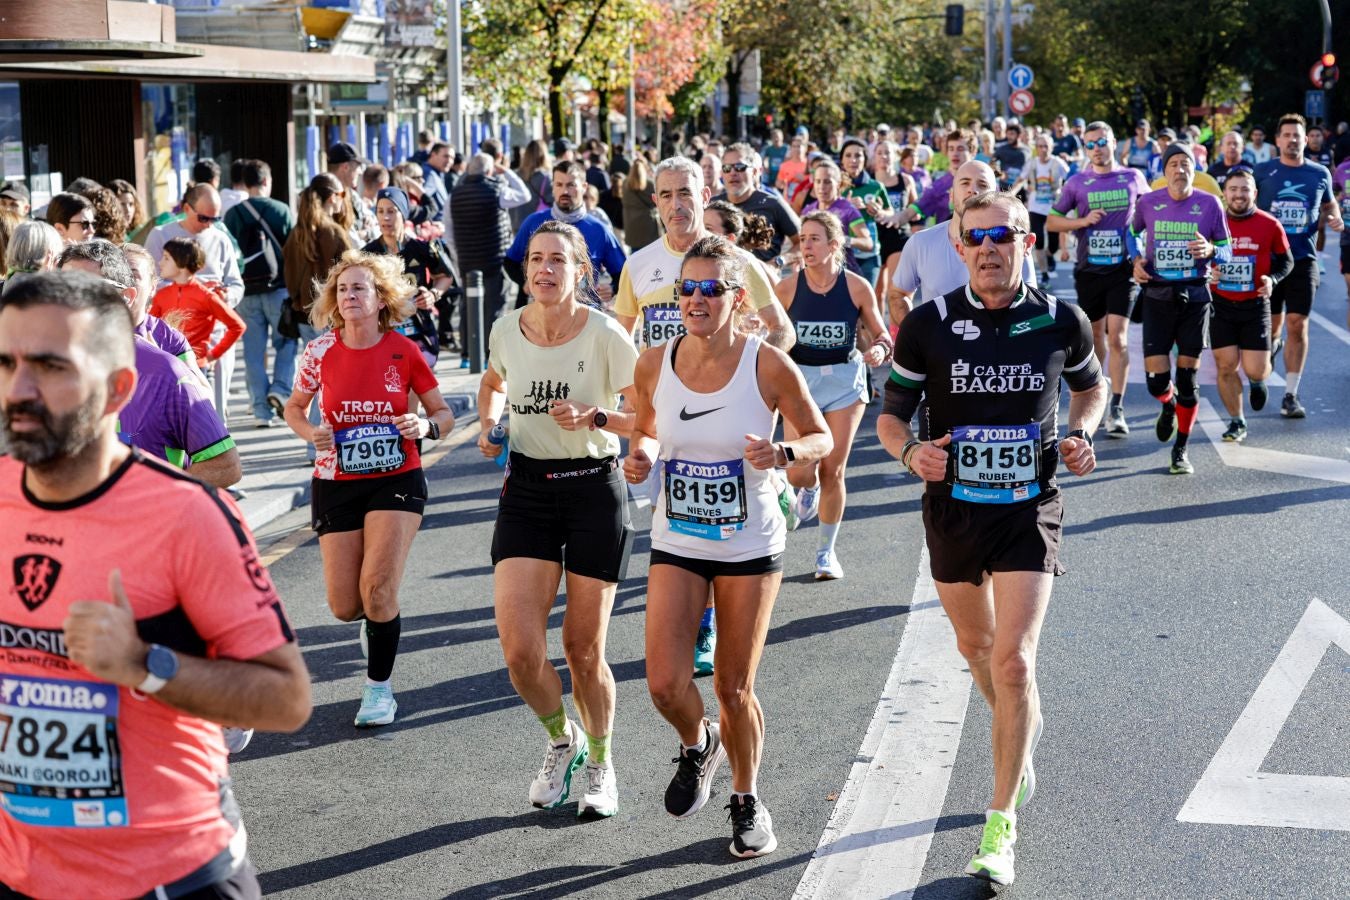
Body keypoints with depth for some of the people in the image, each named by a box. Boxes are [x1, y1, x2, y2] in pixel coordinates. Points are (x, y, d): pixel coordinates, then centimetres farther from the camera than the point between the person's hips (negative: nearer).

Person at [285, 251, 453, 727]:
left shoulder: (403, 351, -6)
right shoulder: (321, 351, -4)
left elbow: (444, 413, 3)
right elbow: (294, 407, 12)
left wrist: (425, 426, -19)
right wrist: (311, 433, -9)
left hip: (396, 480, -2)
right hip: (336, 484, 2)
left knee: (377, 589, -16)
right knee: (344, 606, 0)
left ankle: (379, 686, 6)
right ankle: (375, 621, 39)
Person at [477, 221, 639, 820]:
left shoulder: (605, 335, -12)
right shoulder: (507, 331, -1)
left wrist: (594, 417, -23)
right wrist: (490, 421, 3)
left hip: (594, 489, -3)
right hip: (527, 488, 3)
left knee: (583, 650, 5)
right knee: (520, 649, -8)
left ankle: (599, 763, 31)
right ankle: (561, 741, 23)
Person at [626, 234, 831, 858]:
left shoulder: (769, 366, -14)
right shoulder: (654, 364, -6)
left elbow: (820, 438, -2)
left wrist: (783, 453, -23)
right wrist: (640, 456, -10)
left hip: (750, 547, -2)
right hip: (676, 543, 2)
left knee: (734, 688, 4)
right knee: (665, 685, -8)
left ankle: (747, 801, 30)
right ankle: (698, 746, 29)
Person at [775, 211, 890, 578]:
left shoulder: (857, 287, -6)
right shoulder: (786, 288, -6)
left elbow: (881, 334, 3)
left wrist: (879, 349, -18)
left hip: (845, 381, 0)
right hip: (800, 379, 0)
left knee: (833, 471, 1)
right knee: (799, 471, -10)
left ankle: (826, 551, 18)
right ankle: (809, 489, 31)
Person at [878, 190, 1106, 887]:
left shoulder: (1061, 321, -4)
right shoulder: (928, 324, -7)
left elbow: (1090, 386, 16)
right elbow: (891, 415, 1)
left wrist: (1081, 435, -4)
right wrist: (911, 451, -21)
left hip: (1029, 511, -2)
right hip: (952, 508, 2)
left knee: (1013, 661, -13)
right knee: (975, 646, 19)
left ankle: (1001, 825, -2)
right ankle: (1021, 733, 52)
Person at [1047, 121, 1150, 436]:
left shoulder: (1133, 177, 2)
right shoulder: (1077, 183, 2)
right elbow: (1052, 221, 4)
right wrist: (1083, 221, -12)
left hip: (1123, 269, -1)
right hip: (1089, 269, 2)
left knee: (1117, 335, -12)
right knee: (1095, 333, 14)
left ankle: (1116, 409, -11)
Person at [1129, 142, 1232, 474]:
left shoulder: (1209, 204, -3)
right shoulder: (1148, 202, -1)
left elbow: (1227, 249, 6)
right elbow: (1133, 231, 19)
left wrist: (1211, 251, -16)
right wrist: (1136, 259, 2)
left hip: (1195, 296, 0)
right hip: (1157, 295, 0)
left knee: (1187, 377, 3)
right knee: (1156, 379, -4)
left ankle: (1181, 450, 17)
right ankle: (1169, 405, 35)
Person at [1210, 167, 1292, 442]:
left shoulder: (1270, 225, -3)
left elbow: (1286, 260, 8)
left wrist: (1272, 279, -11)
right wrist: (1206, 273, -12)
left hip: (1255, 305, -1)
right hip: (1221, 305, 1)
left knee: (1255, 369, -5)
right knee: (1226, 367, 0)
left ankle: (1258, 381, 34)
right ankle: (1237, 422, 17)